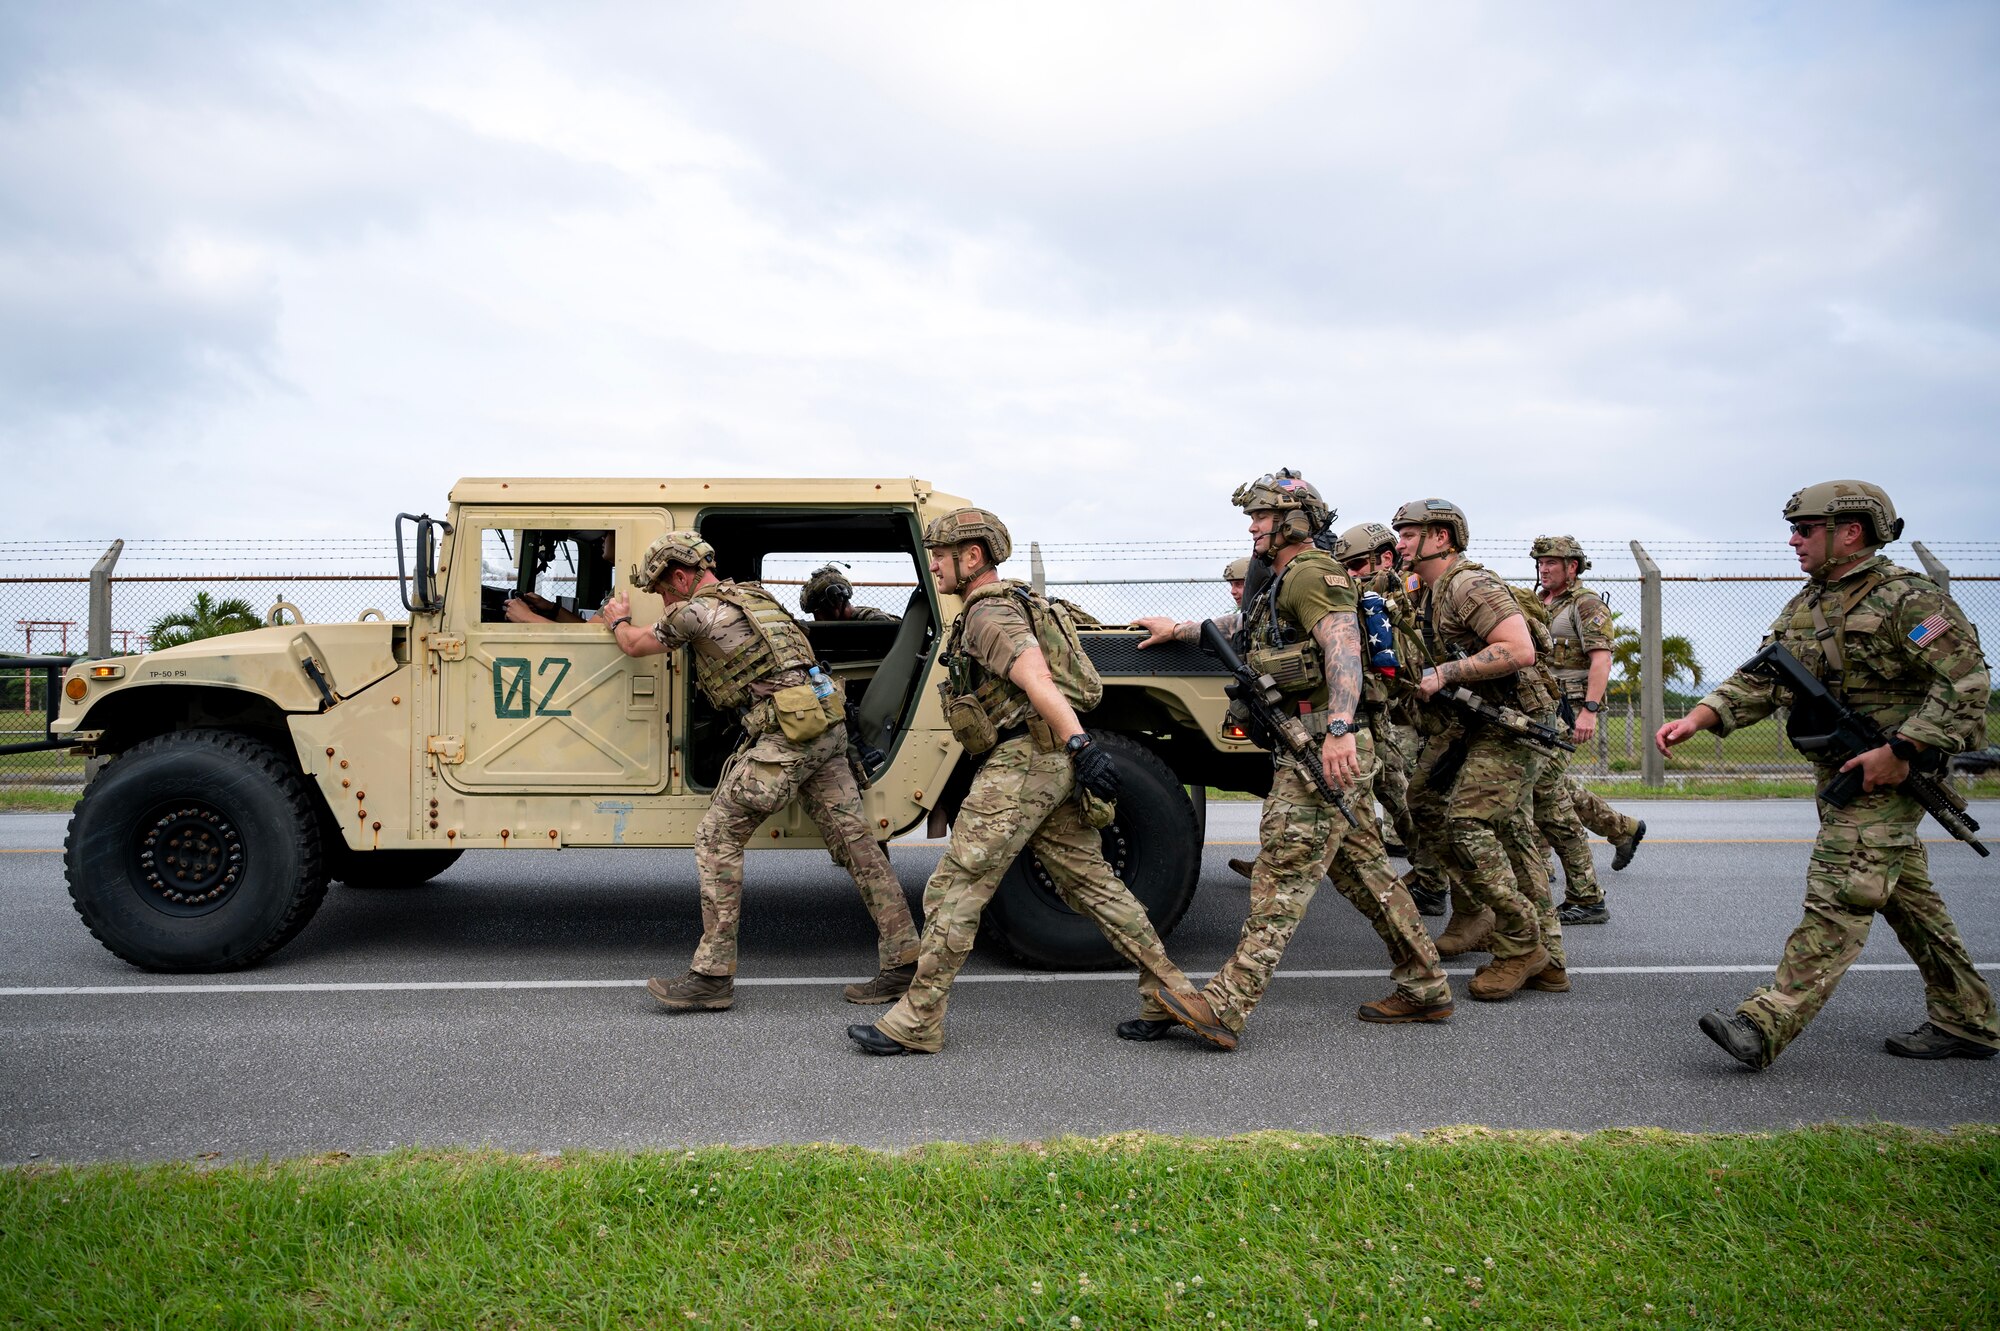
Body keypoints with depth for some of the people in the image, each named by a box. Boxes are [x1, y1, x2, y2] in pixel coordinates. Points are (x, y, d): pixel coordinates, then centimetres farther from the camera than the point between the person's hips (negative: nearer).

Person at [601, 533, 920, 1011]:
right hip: (828, 726, 8)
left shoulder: (696, 611, -2)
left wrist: (618, 620, 39)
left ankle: (713, 975, 2)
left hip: (787, 736, -8)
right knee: (853, 840, 7)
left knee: (717, 837, 1)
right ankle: (902, 961, 9)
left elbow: (635, 645, 15)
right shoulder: (754, 596, 22)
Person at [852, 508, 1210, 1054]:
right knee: (1090, 882, 14)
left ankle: (915, 1023, -1)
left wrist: (1080, 745, -34)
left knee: (953, 890, -6)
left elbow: (1037, 679, -25)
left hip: (1023, 761, -10)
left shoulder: (989, 613, -11)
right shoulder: (1017, 604, 22)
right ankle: (1170, 989, 16)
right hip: (1053, 763, 10)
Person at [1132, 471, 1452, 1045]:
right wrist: (1179, 630, 43)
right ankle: (1424, 988, 22)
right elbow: (1242, 630, 42)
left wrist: (1338, 728, -38)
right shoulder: (1282, 584, 23)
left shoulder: (1312, 574, -10)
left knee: (1281, 877, -12)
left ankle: (1222, 1010, -13)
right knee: (1363, 873, 14)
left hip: (1324, 750, -11)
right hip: (1308, 747, 11)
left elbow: (1343, 648, -26)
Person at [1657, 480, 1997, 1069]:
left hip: (1884, 773, -9)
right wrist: (1695, 719, -7)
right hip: (1841, 774, 9)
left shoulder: (1907, 598, -13)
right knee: (1907, 899, 15)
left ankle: (1765, 1027, -18)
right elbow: (1760, 681, 8)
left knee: (1838, 901, -12)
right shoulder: (1803, 607, 12)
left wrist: (1900, 750, -23)